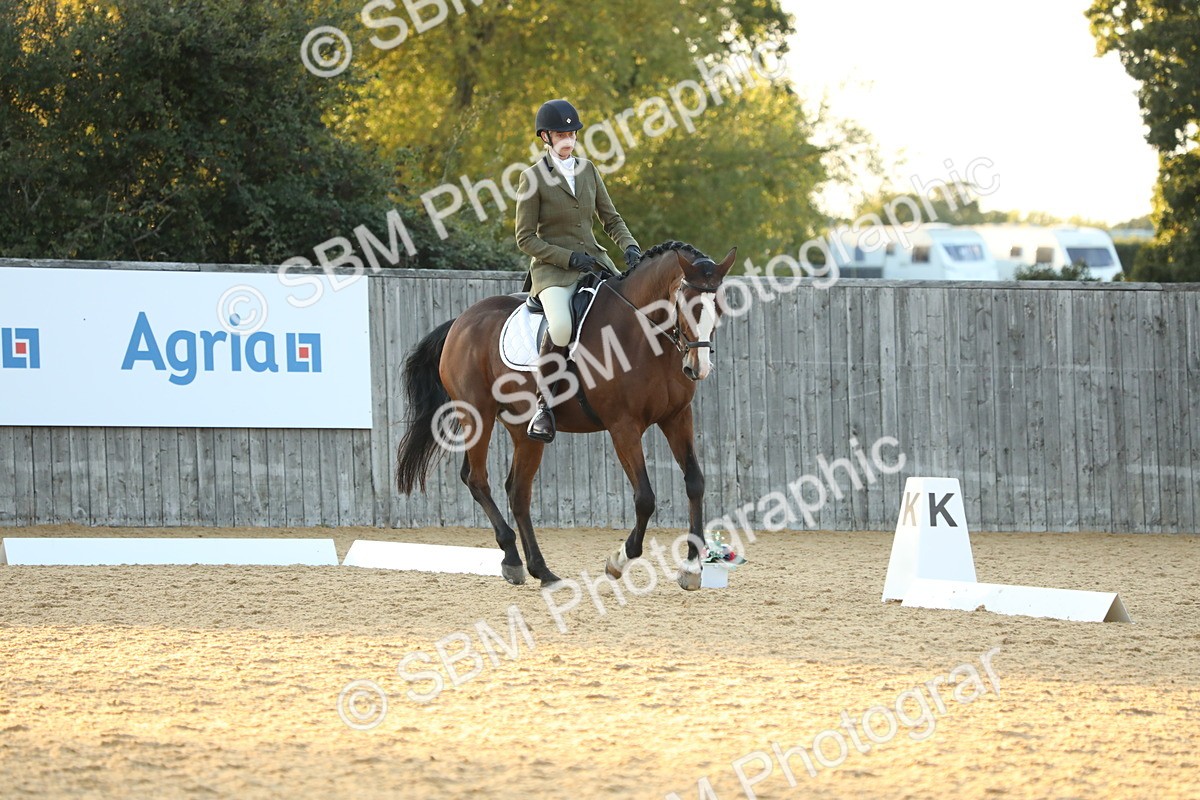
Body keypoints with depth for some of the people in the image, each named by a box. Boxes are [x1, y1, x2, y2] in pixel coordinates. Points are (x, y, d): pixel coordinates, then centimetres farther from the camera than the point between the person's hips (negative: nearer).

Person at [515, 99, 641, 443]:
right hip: (553, 270, -6)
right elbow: (525, 238, -5)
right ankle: (543, 405, -22)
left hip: (594, 260, 6)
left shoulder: (587, 169, 12)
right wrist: (568, 258, -16)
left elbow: (611, 218, 16)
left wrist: (630, 247, -4)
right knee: (561, 327, -35)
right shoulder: (534, 178, -4)